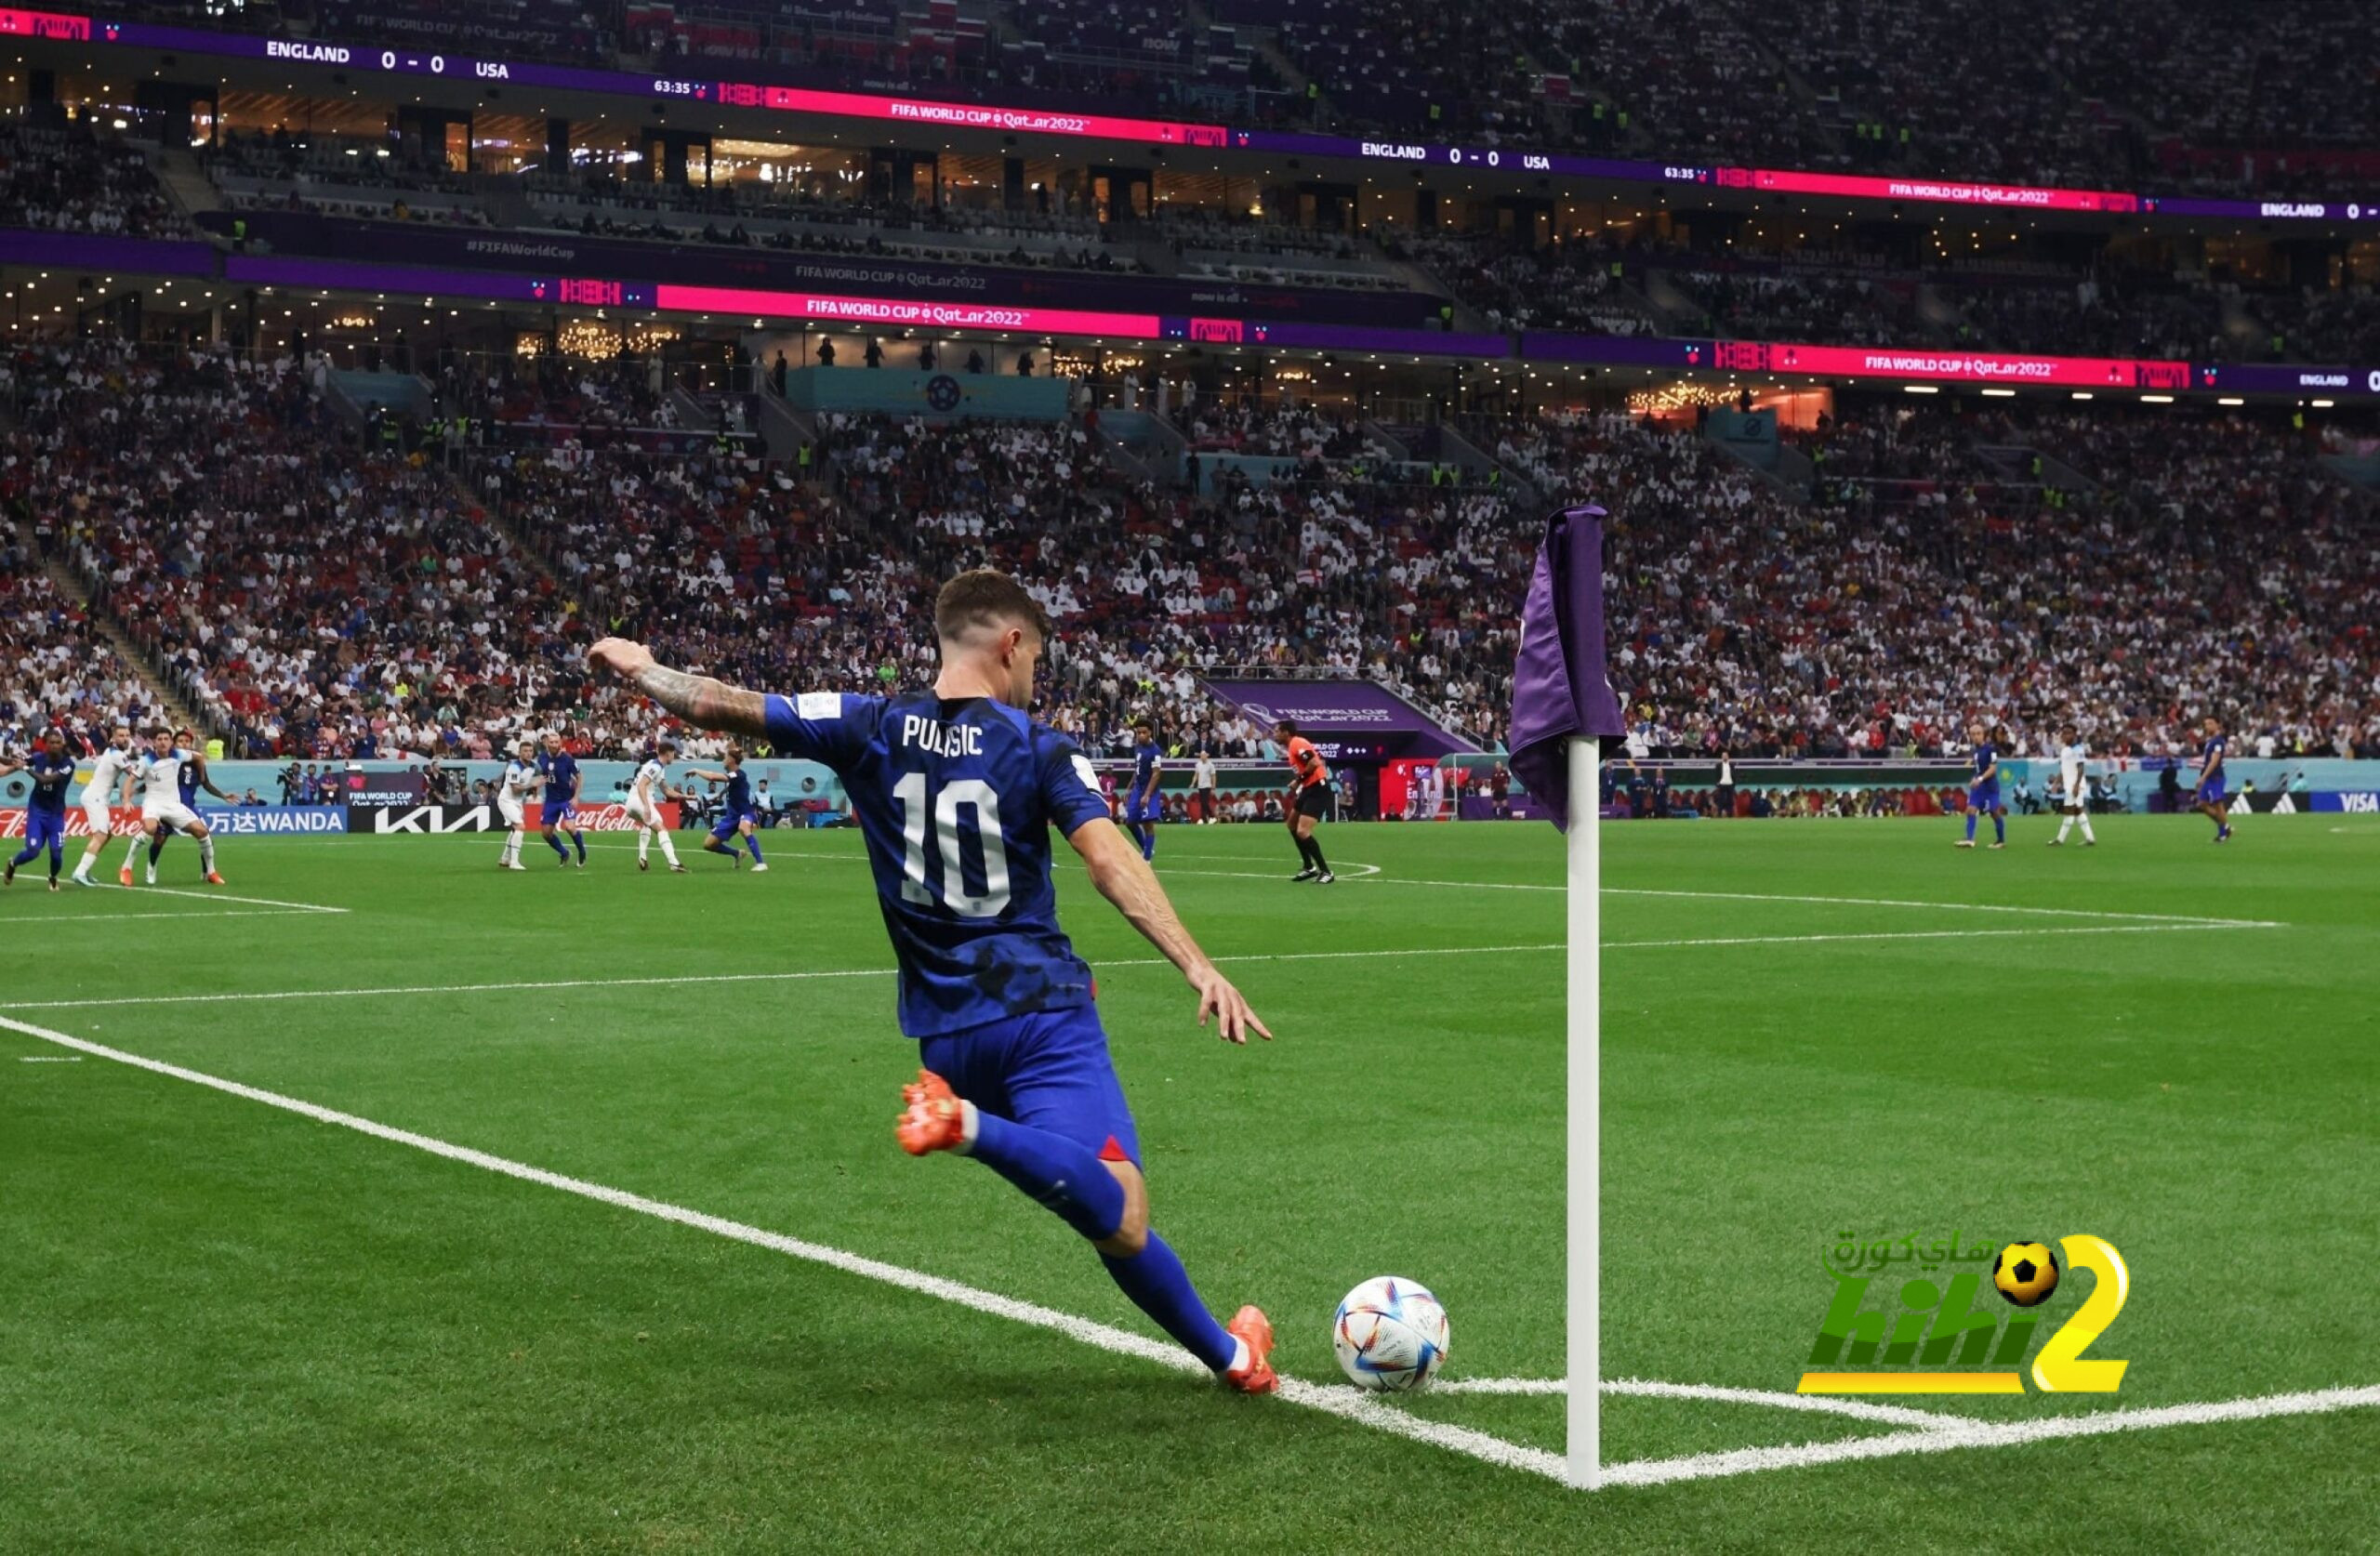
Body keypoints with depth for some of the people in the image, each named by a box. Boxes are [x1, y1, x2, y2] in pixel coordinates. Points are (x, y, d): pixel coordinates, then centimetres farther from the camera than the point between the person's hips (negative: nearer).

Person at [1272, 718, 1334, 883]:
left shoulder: (1297, 743, -15)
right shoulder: (1293, 745, 16)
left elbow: (1314, 763, -28)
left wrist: (1298, 780, -17)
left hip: (1318, 789, -11)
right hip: (1309, 789, 11)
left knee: (1303, 832, -18)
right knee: (1292, 824, 21)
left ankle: (1326, 872, -10)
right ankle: (1310, 867, 27)